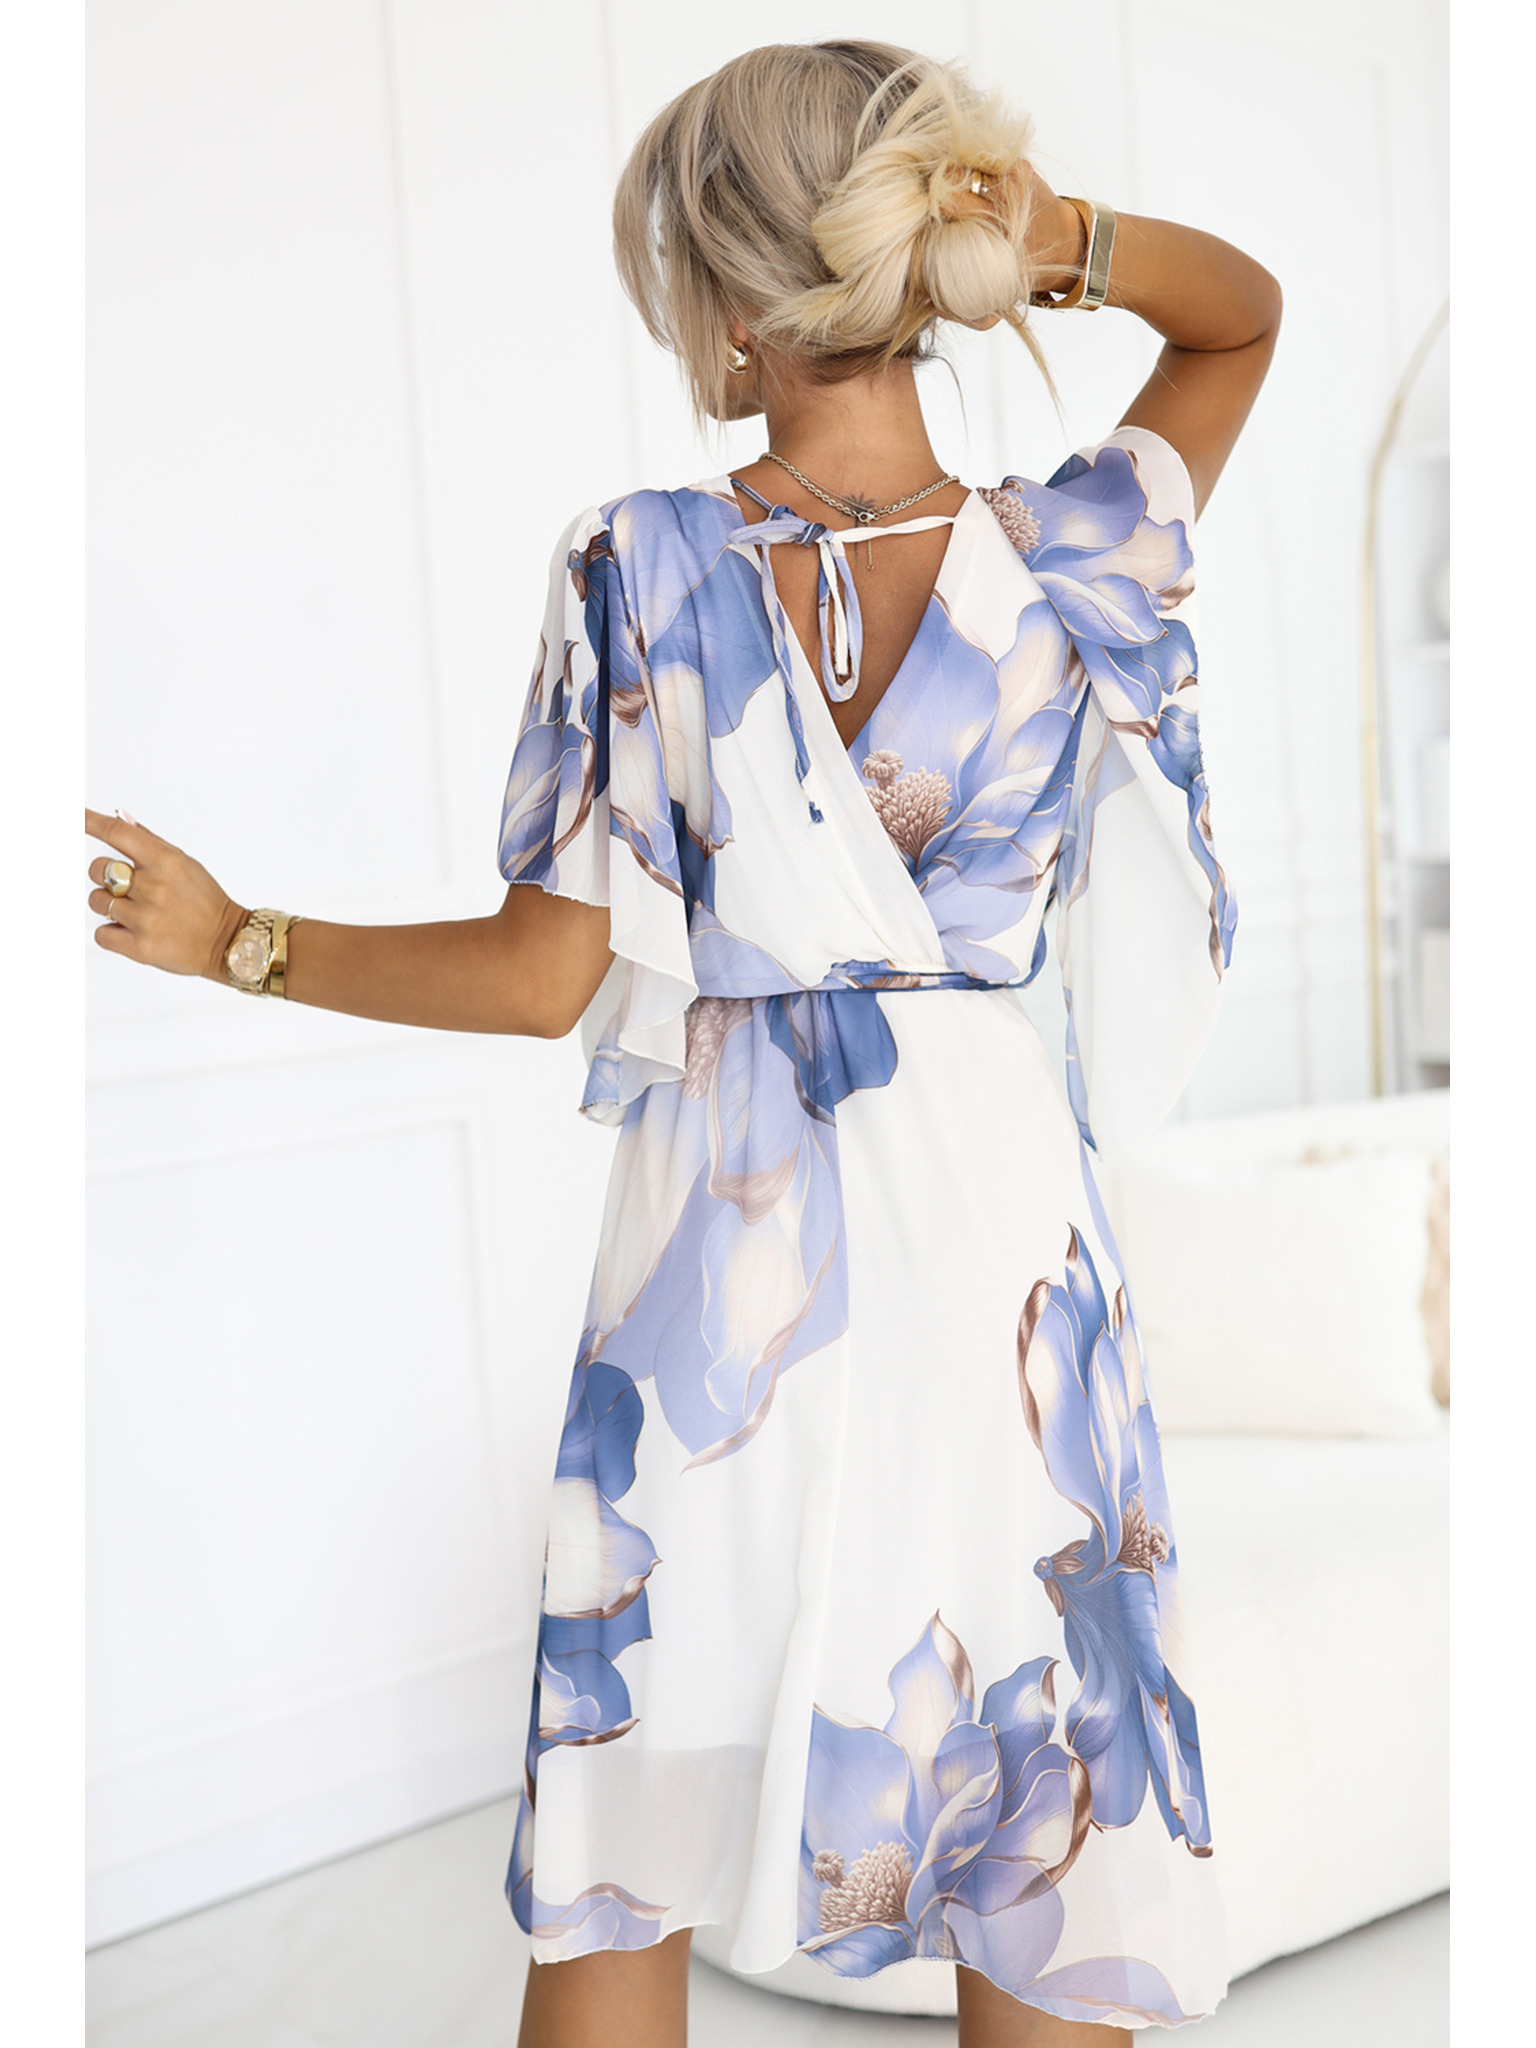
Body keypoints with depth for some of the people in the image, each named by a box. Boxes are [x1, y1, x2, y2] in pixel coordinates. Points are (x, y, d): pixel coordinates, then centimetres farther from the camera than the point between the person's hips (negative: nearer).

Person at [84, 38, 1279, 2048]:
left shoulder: (640, 567, -13)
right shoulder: (1073, 558, -9)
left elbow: (548, 973, -10)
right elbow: (1249, 312, 12)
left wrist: (232, 939, 3)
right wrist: (1059, 236, -8)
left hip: (724, 1221, -1)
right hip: (993, 1206, 1)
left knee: (629, 1807, 19)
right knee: (1033, 1789, 17)